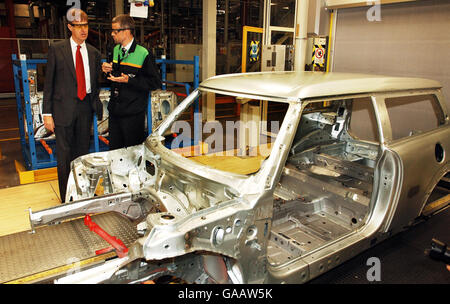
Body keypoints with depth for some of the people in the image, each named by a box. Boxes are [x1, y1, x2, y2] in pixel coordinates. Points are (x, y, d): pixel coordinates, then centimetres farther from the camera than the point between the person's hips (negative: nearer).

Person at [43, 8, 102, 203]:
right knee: (64, 153, 2)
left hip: (85, 107, 3)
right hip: (64, 108, -3)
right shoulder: (56, 49, 0)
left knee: (83, 150, 11)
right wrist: (47, 113, -6)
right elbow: (48, 82, -1)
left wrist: (96, 105, 1)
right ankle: (66, 198, 14)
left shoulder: (94, 53, 10)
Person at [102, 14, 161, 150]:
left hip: (133, 114, -7)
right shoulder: (115, 50, 11)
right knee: (113, 150, 15)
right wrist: (108, 70, 1)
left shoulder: (143, 54, -12)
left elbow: (155, 83, -14)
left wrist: (129, 80, -20)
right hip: (114, 111, 7)